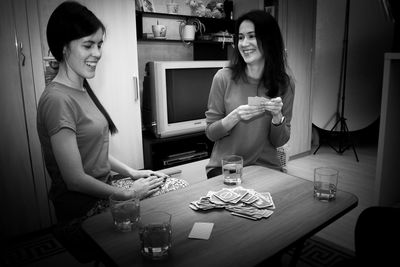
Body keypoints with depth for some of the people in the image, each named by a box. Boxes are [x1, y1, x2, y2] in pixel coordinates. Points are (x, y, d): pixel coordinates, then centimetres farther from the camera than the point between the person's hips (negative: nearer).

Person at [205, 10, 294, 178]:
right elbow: (210, 133, -3)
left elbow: (279, 142, 2)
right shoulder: (224, 77, -8)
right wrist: (235, 116, -20)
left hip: (266, 167, 2)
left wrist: (277, 117, -17)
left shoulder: (285, 84, -2)